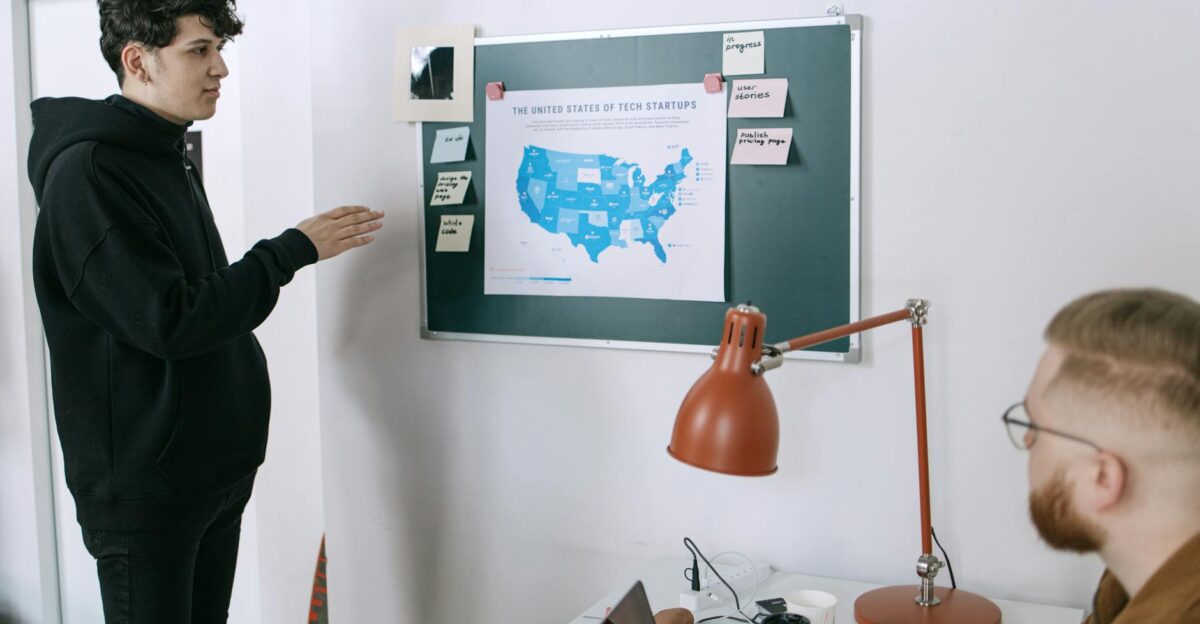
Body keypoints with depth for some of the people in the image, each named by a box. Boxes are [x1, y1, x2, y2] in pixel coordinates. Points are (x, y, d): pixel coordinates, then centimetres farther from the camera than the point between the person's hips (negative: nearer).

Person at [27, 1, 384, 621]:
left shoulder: (172, 158, 12)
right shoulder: (86, 173, -17)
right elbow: (166, 322, -23)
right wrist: (293, 250, -19)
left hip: (217, 464, 8)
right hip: (142, 483, -8)